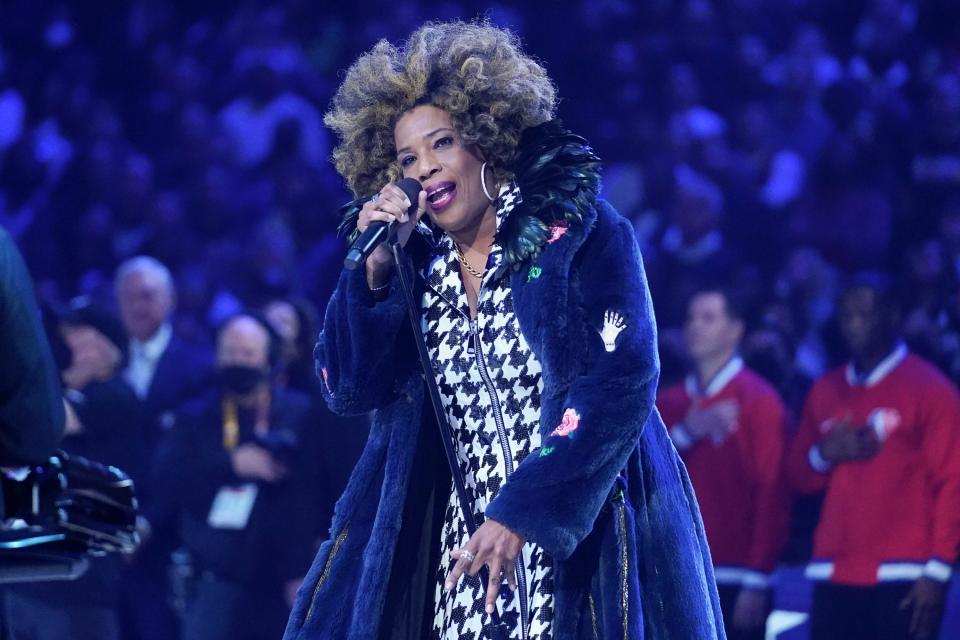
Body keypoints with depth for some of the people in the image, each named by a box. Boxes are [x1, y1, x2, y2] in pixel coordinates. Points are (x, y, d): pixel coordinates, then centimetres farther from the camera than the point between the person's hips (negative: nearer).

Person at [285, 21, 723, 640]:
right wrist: (374, 268, -7)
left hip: (590, 538, -4)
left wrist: (525, 512, -21)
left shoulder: (579, 232, -4)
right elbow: (350, 391, 5)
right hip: (463, 553, 4)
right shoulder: (419, 262, 10)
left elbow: (622, 378, -14)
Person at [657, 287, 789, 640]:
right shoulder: (669, 403, 15)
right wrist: (685, 433, -9)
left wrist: (756, 582, -14)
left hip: (734, 584, -5)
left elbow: (771, 495, -8)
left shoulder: (758, 400, -3)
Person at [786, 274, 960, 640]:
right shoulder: (826, 392, 16)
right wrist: (824, 455, -4)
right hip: (835, 578, 5)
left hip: (901, 581, -5)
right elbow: (799, 478, 20)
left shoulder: (929, 387, -1)